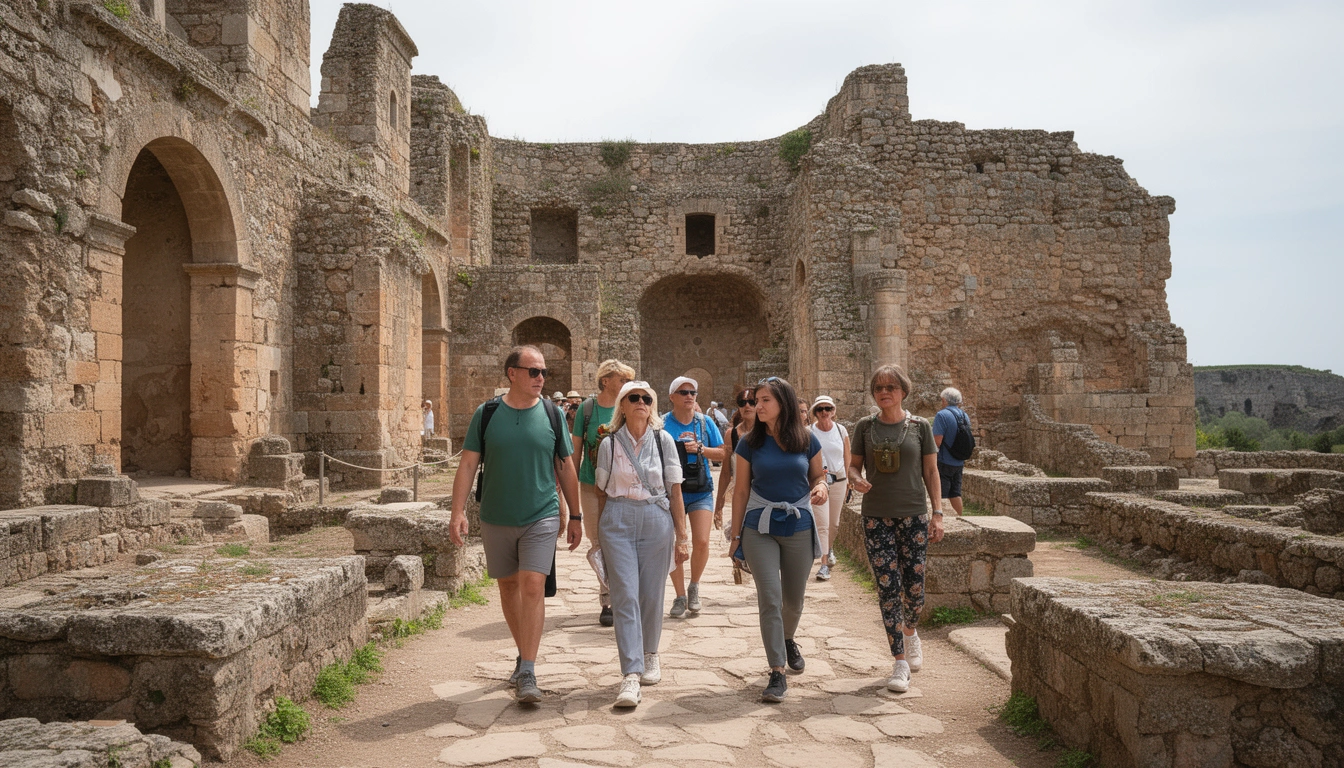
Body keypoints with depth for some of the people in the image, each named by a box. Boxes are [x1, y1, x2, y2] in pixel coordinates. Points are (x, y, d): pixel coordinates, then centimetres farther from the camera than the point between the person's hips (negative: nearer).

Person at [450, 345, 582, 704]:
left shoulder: (552, 414, 0)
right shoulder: (487, 414, -1)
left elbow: (565, 467, 7)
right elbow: (468, 463, -1)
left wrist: (575, 516, 9)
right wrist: (458, 511, -11)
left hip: (541, 517, -1)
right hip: (496, 519, 2)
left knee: (533, 586, -11)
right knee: (508, 586, 13)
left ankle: (528, 673, -7)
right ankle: (523, 652, 32)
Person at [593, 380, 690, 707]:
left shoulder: (664, 441, 4)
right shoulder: (609, 444, 5)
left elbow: (675, 491, 5)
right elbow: (602, 493, 10)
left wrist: (681, 536, 3)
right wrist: (599, 536, 11)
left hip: (656, 521, 1)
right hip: (617, 521, 0)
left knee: (651, 595, 7)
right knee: (625, 596, -8)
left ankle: (650, 654, 32)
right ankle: (631, 675, -8)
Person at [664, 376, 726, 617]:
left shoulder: (705, 422, 4)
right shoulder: (662, 424, -2)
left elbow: (721, 454, 5)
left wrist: (700, 448, -10)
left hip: (701, 491, 1)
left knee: (701, 542, -9)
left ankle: (694, 586, 17)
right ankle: (680, 596, 17)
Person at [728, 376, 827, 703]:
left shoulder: (807, 440, -2)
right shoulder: (750, 443, -2)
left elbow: (818, 475, 11)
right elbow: (741, 491, 2)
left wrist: (820, 487, -13)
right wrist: (735, 534, 2)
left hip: (799, 528, 1)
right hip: (760, 529, -1)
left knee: (794, 599, 14)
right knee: (770, 598, -9)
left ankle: (788, 640, 46)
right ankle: (777, 672, -2)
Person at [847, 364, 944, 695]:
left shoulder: (920, 426, 2)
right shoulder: (865, 426, 3)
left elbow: (931, 471, 5)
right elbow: (854, 466, 8)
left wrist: (938, 512, -1)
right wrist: (856, 480, -15)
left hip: (914, 516, 0)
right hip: (876, 518, 0)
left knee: (914, 588, 3)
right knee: (888, 588, -3)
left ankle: (910, 631, 37)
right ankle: (899, 661, 8)